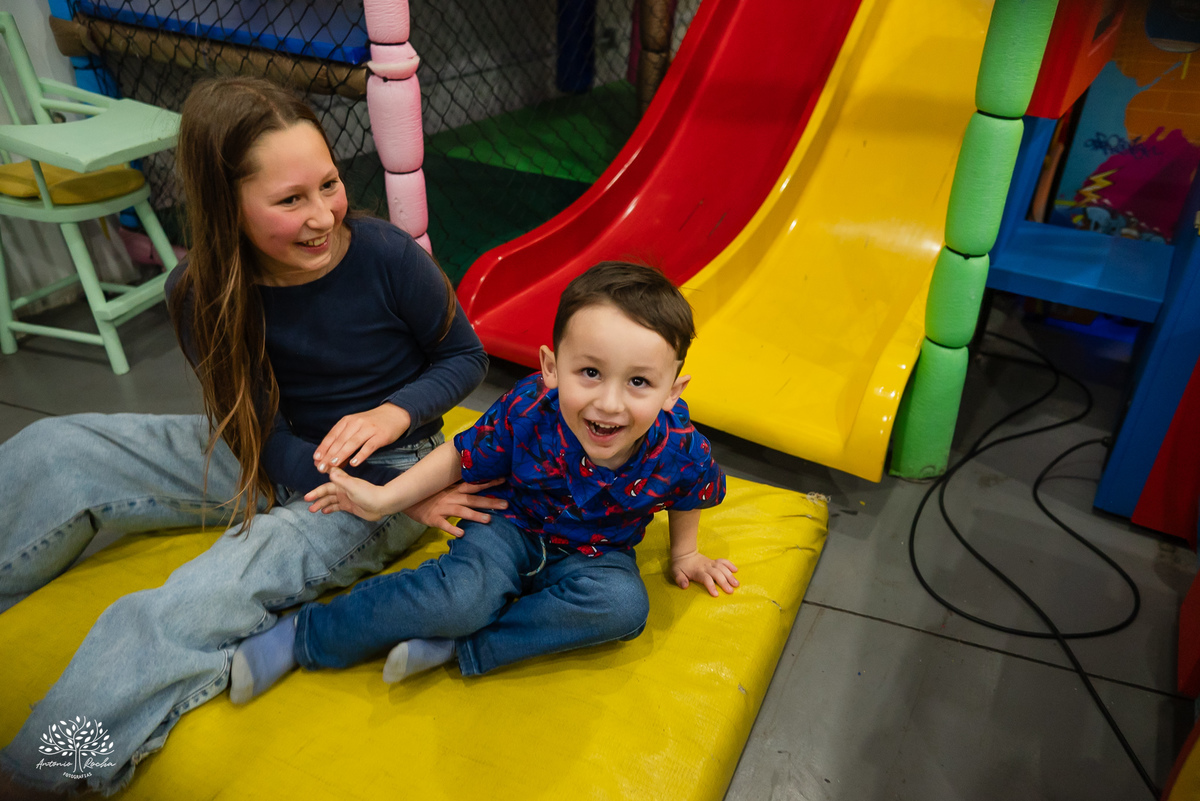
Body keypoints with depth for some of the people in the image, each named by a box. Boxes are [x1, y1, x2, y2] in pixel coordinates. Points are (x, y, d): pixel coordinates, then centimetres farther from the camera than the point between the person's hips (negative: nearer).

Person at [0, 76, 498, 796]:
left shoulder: (386, 256, -21)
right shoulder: (200, 294, -12)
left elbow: (466, 356, -5)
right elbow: (265, 439, -12)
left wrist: (394, 413, -25)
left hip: (384, 468, -4)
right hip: (275, 462, 5)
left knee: (180, 616, -26)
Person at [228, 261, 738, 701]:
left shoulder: (681, 450, -25)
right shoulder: (525, 412, -26)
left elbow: (687, 495, 1)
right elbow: (463, 457, -7)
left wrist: (683, 553, 14)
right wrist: (385, 498, -9)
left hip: (593, 555, 2)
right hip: (513, 526, -2)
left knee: (624, 604, -30)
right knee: (465, 592, -30)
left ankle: (454, 647, -23)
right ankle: (304, 636, -10)